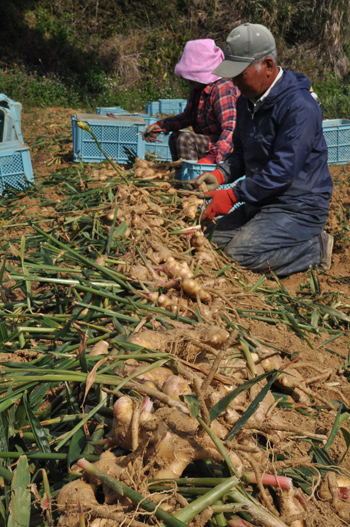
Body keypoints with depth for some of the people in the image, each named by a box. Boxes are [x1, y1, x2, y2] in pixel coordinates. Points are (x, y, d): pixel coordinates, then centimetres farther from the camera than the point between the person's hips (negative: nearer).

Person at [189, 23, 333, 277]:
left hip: (299, 207, -9)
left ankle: (315, 248, -2)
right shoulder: (248, 101, 7)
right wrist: (220, 174, -4)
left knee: (241, 254, -22)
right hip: (262, 201, 9)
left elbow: (282, 171, -25)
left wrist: (231, 196, -22)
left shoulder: (299, 107, -22)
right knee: (214, 240, 2)